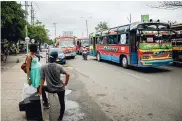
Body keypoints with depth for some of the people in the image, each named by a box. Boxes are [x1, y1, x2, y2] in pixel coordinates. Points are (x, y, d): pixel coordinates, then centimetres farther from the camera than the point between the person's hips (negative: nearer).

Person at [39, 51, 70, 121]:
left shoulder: (43, 67, -7)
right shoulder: (59, 66, -8)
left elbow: (43, 79, -5)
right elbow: (67, 75, -12)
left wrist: (40, 89, 3)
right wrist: (66, 83, 3)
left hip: (50, 89, 0)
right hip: (60, 88, 0)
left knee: (42, 87, 29)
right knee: (62, 103, 17)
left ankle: (46, 103, 28)